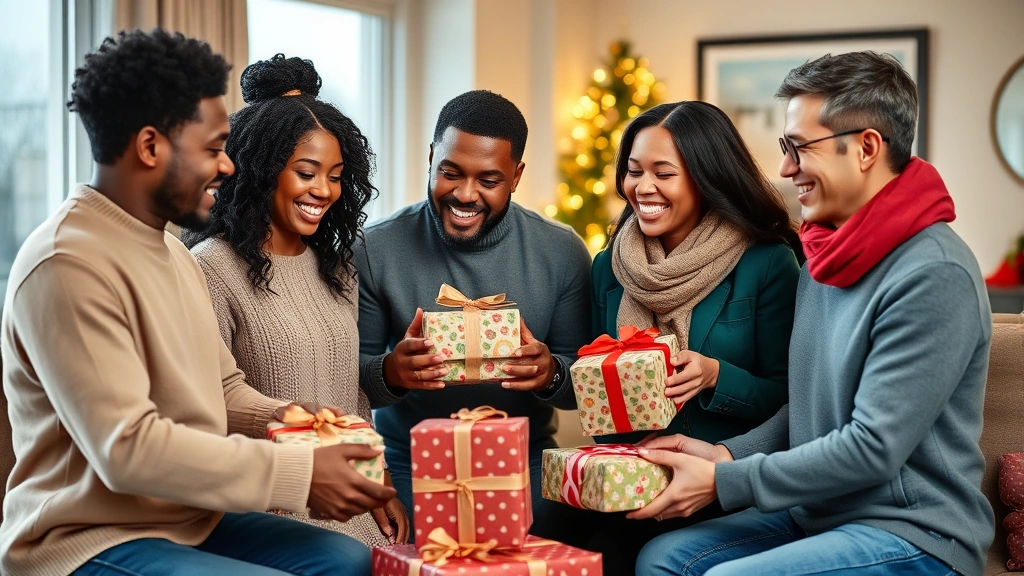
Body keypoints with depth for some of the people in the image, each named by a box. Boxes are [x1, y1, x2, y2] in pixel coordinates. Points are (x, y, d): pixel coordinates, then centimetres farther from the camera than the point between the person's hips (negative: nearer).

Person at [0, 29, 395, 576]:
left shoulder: (174, 252, 12)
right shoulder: (67, 265, -20)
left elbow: (224, 388, 18)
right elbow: (128, 449, -26)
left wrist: (284, 418, -4)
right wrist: (299, 472, -24)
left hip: (192, 519, 9)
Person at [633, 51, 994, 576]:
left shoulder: (934, 275, -19)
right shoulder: (824, 259, 11)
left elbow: (873, 448, -22)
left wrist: (724, 483, -17)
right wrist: (727, 454, 0)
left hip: (913, 534, -8)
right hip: (817, 513, 8)